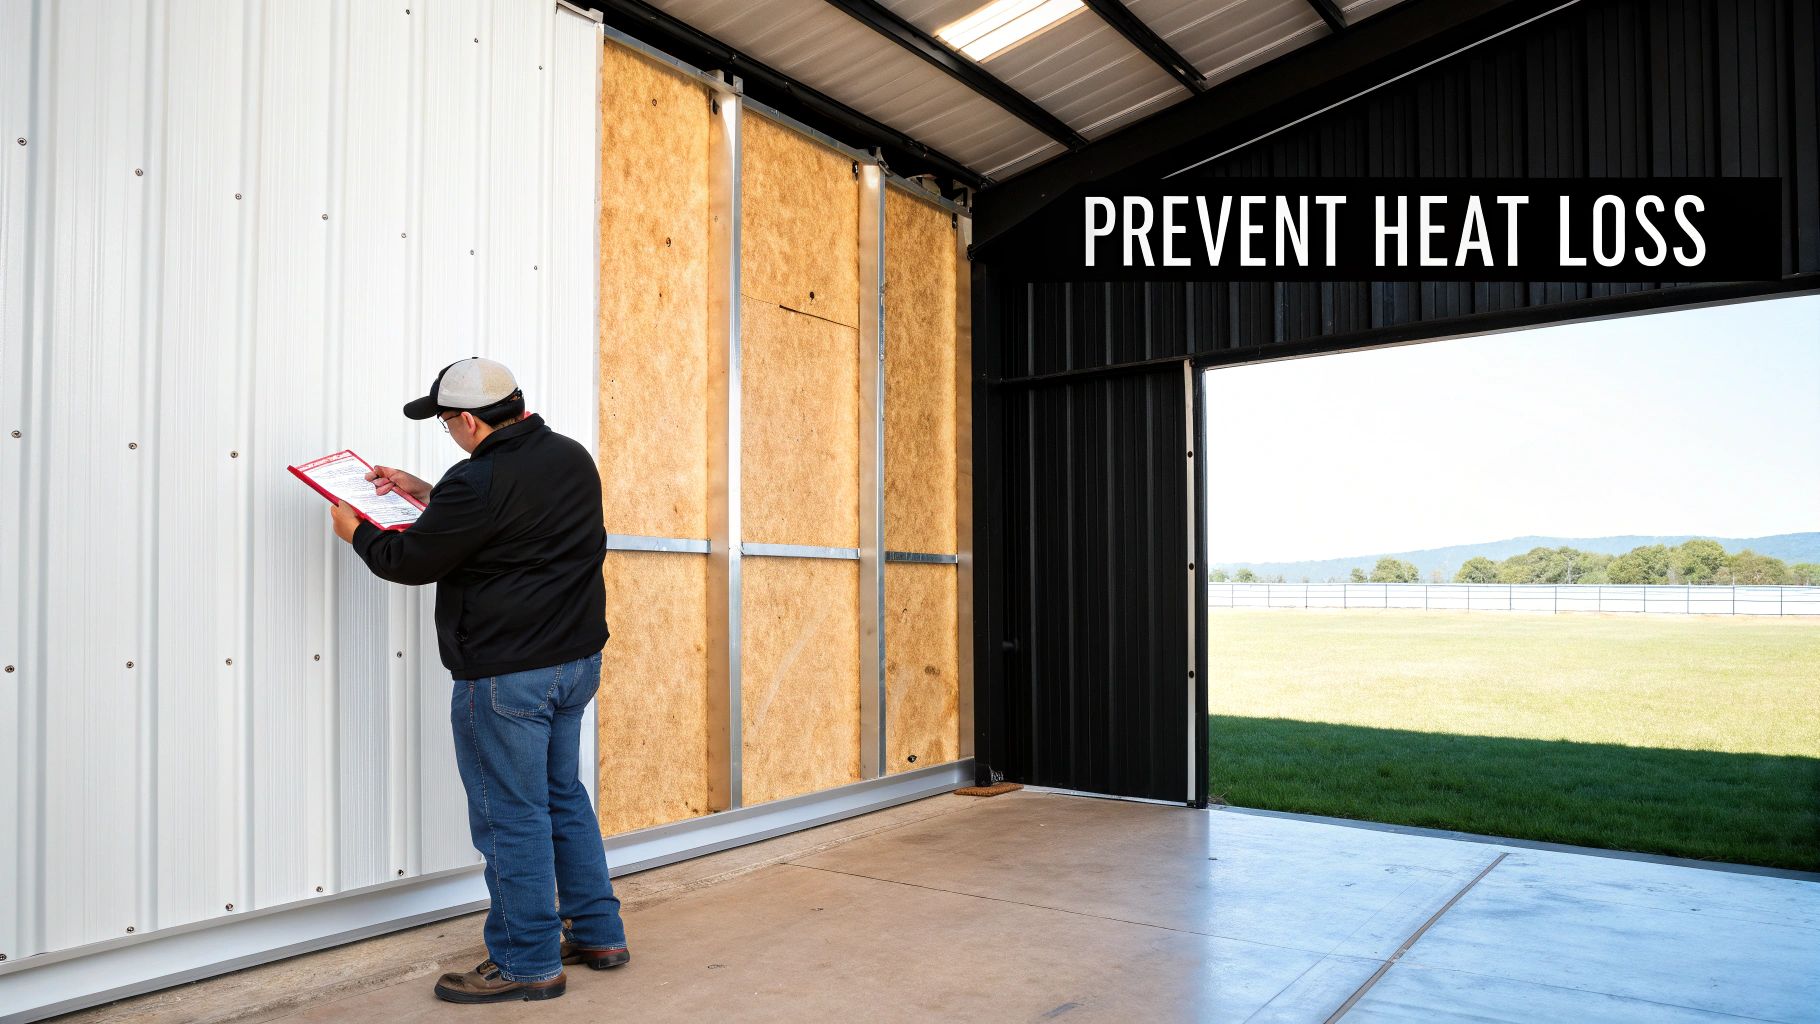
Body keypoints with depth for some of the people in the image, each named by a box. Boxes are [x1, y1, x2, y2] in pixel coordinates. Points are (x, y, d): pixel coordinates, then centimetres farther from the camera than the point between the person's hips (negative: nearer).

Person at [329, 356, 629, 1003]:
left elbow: (410, 562, -7)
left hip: (506, 674, -9)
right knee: (563, 797, 19)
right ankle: (598, 935, 28)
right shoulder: (572, 457, 7)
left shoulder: (479, 481, -20)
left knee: (511, 816, 3)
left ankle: (528, 964, 14)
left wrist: (357, 532, 12)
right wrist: (422, 492, 24)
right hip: (576, 659, 9)